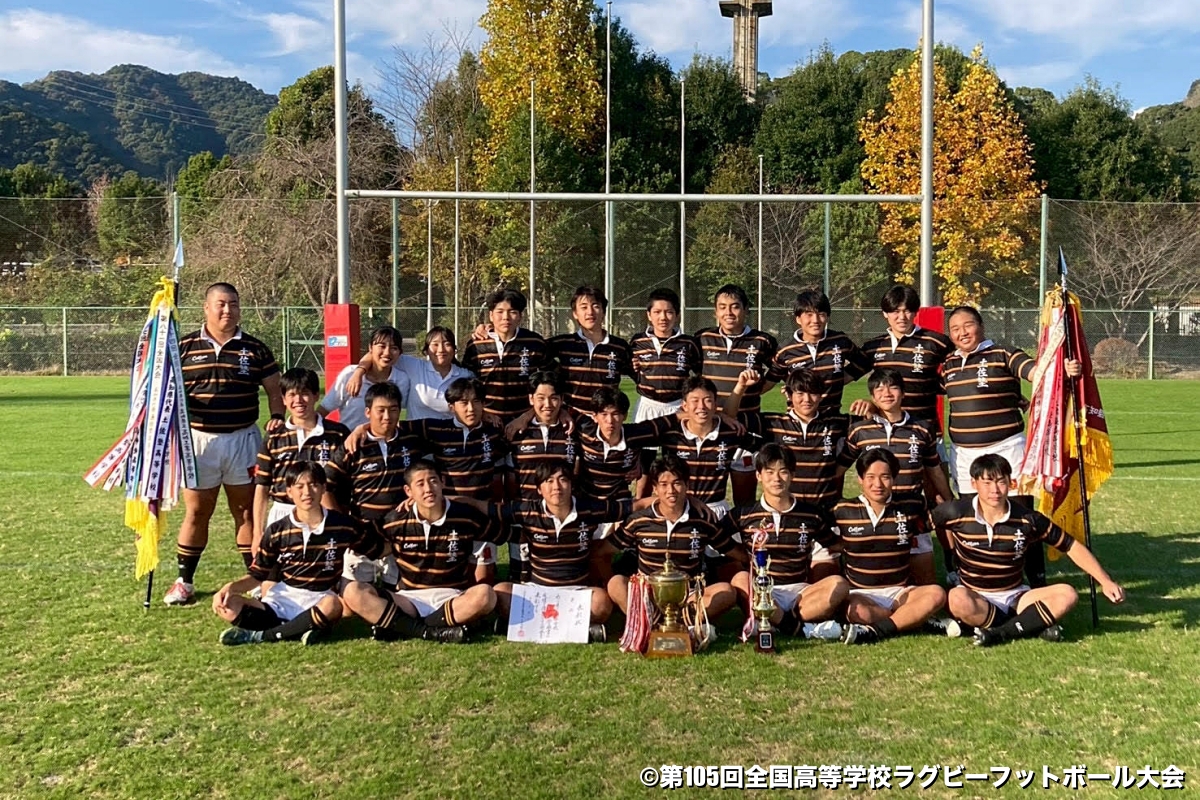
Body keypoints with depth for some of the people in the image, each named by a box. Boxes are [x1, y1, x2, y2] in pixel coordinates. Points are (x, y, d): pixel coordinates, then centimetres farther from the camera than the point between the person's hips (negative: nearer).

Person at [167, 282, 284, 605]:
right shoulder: (184, 347, 3)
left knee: (247, 510, 7)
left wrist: (277, 417, -9)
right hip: (198, 439, 0)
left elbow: (274, 389, 8)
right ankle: (184, 582, 20)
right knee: (196, 512, 8)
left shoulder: (254, 349, 4)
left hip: (243, 438, 0)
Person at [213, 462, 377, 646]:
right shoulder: (276, 531, 1)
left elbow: (376, 550, 12)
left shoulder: (343, 526, -2)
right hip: (281, 599, 2)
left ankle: (258, 636, -25)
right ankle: (299, 629, -26)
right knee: (227, 607, -23)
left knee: (332, 606, -40)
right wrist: (231, 587, -11)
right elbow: (257, 576, 8)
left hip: (318, 601, -1)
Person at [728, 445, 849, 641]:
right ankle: (802, 629, -34)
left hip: (800, 591, 2)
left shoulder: (812, 515, 7)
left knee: (839, 585, -24)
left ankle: (774, 623, -32)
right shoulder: (744, 515, 3)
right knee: (740, 579, -33)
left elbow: (835, 547, 19)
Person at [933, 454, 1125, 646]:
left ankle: (998, 633, -26)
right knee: (958, 599, -38)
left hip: (1014, 598, 3)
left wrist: (1106, 582, -6)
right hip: (976, 599, -3)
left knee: (1067, 595, -22)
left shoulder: (1028, 520, -6)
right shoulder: (957, 513, -12)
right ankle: (1035, 625, -23)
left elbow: (1072, 547, 2)